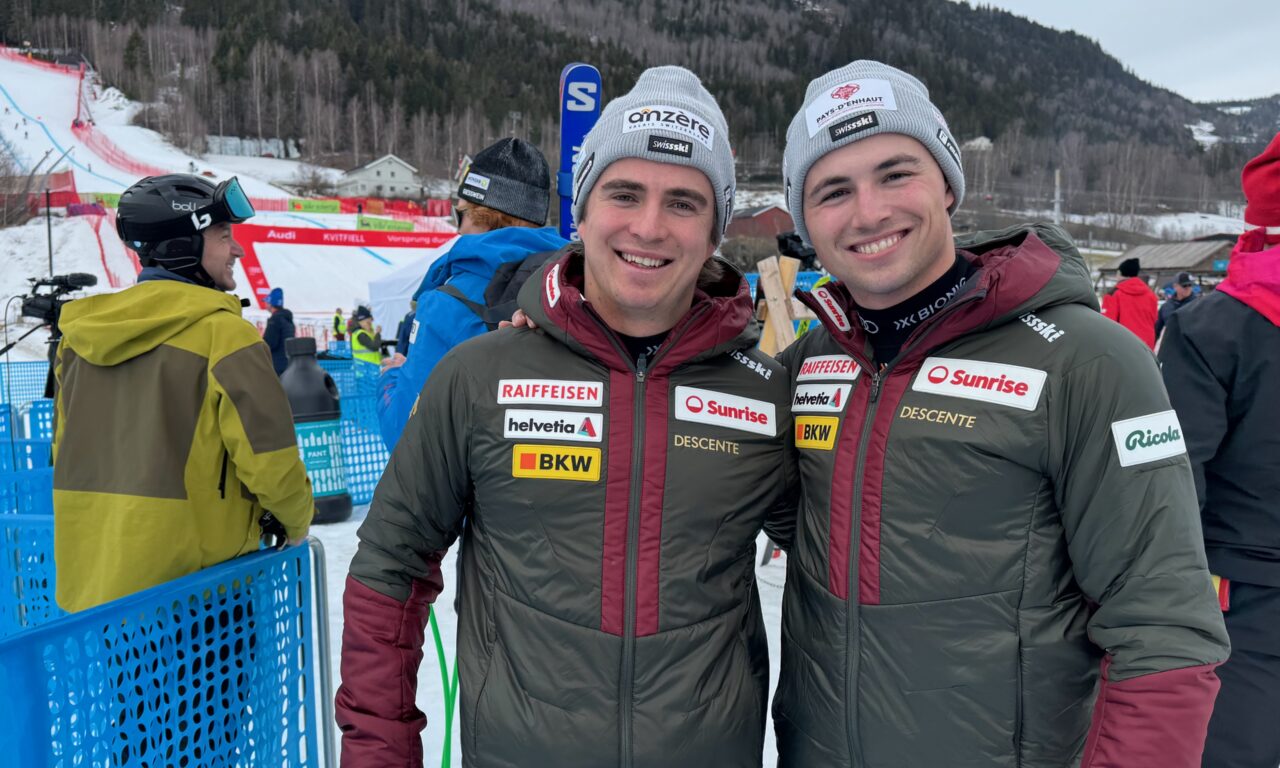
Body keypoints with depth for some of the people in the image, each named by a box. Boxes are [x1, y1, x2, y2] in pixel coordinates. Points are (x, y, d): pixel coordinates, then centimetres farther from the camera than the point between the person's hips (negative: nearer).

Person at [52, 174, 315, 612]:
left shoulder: (82, 329, 8)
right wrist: (297, 521, 3)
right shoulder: (221, 330, -14)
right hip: (189, 580, -7)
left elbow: (66, 448, 16)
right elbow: (268, 453, -15)